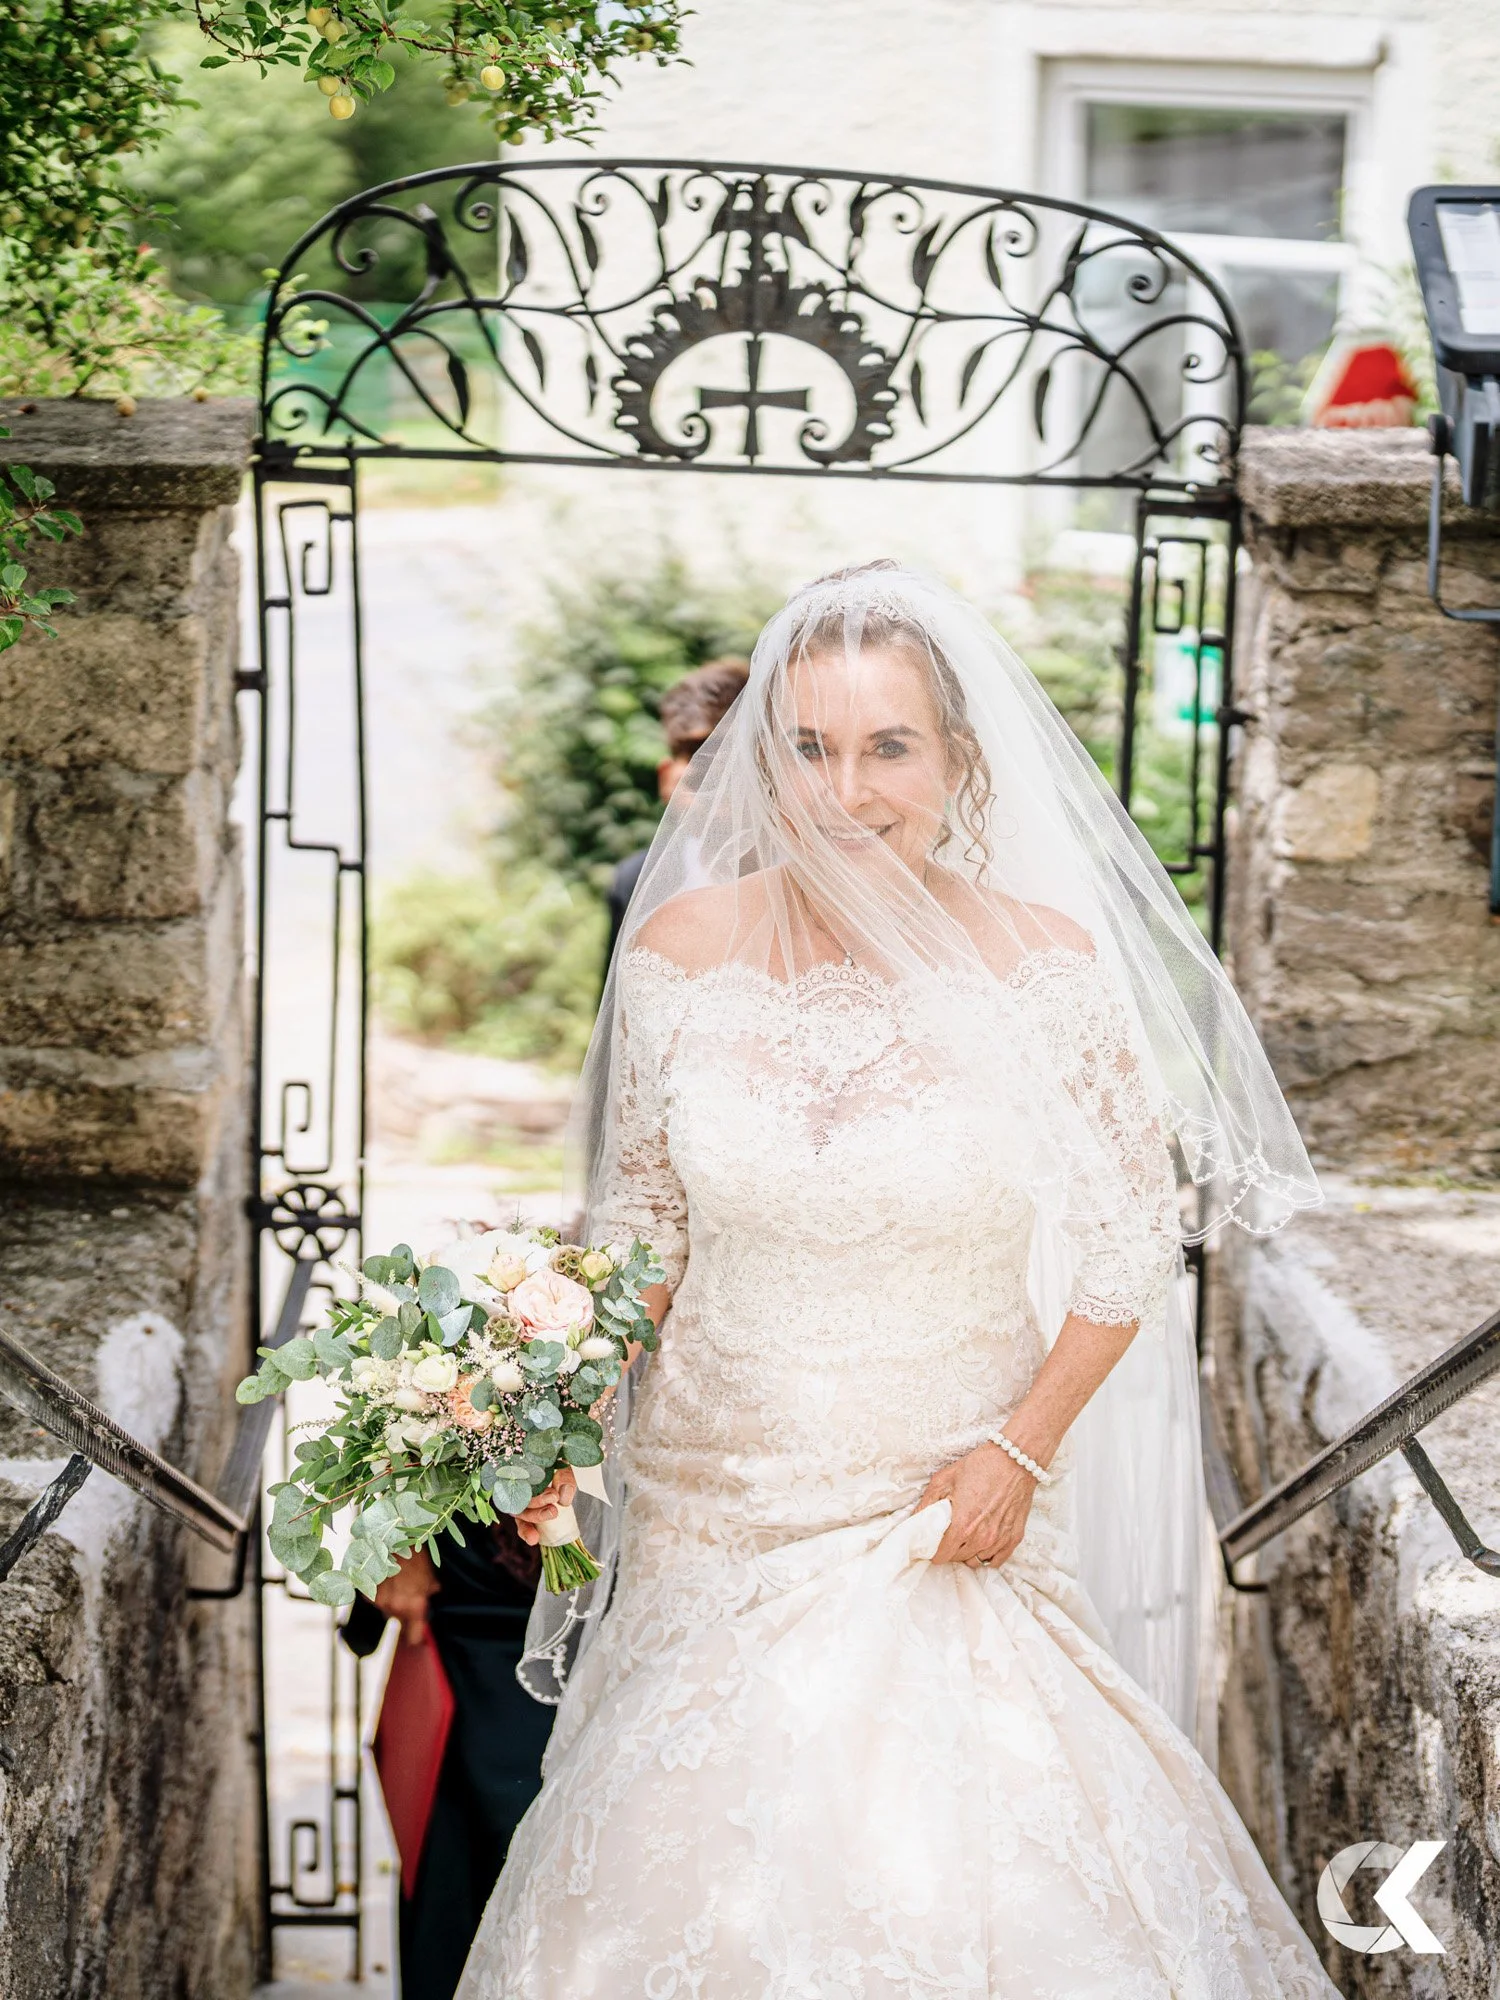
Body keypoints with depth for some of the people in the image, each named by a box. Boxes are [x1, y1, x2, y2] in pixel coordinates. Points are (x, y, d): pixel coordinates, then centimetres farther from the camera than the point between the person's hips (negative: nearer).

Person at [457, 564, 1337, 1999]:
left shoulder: (1047, 961, -12)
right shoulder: (681, 950, -7)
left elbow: (1132, 1239, -2)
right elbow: (641, 1224, 5)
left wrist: (1023, 1449, -10)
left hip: (955, 1507, -2)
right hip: (717, 1494, 2)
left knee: (966, 1870, 0)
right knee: (702, 1874, 11)